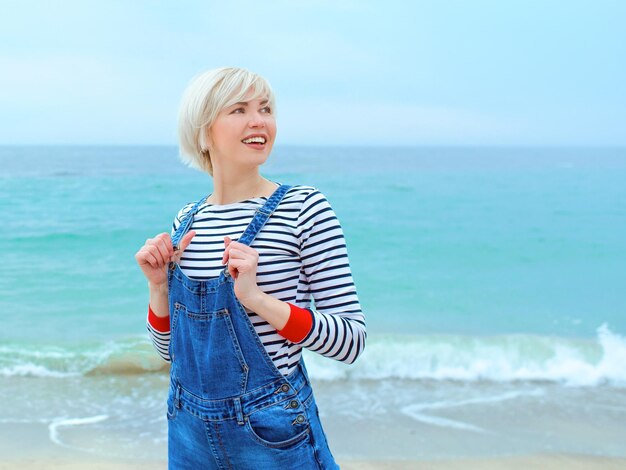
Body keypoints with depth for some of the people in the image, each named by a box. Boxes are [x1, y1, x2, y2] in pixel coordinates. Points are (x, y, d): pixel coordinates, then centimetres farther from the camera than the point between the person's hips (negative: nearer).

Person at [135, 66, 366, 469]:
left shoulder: (304, 206, -12)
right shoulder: (188, 220, 2)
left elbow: (352, 341, -16)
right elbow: (169, 349, 9)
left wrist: (257, 298, -26)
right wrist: (159, 285, -8)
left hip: (273, 434, -4)